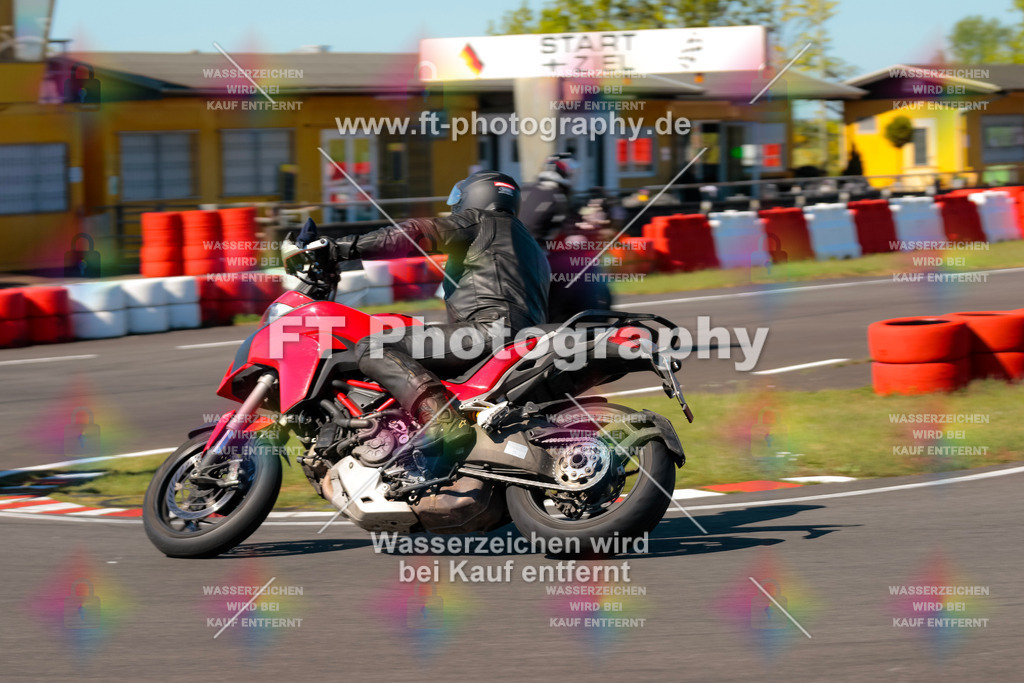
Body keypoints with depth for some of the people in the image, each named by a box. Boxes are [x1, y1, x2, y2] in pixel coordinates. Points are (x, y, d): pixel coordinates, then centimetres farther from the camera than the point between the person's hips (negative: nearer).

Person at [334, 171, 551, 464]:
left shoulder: (478, 221, 10)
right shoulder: (533, 248, 35)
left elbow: (416, 234, -5)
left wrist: (348, 246, -8)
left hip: (489, 328, -10)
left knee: (372, 350, -20)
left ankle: (442, 419, -44)